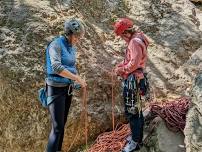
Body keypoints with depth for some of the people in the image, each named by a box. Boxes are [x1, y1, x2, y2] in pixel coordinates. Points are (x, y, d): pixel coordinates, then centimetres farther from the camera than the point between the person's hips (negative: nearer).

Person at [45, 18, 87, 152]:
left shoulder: (72, 48, 9)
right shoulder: (56, 45, -14)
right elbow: (57, 67, -26)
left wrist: (78, 80, 2)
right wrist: (77, 78, -23)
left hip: (68, 88, 8)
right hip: (56, 89, -8)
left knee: (62, 125, 13)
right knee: (57, 127, -8)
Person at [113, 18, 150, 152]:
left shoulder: (135, 42, -17)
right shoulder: (135, 40, 16)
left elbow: (134, 63, -24)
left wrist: (121, 70, -11)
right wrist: (119, 66, 5)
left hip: (133, 80, -11)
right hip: (132, 80, 11)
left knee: (132, 111, -4)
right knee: (136, 110, 18)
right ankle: (137, 136, 31)